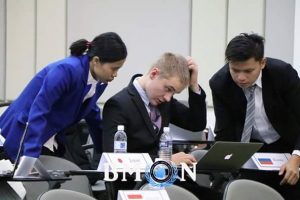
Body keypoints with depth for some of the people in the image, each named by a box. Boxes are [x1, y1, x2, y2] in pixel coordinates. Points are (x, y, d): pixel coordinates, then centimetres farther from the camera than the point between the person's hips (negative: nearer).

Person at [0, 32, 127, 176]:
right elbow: (38, 111, -32)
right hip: (23, 135, -8)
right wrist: (29, 156, -38)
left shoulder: (100, 81, -1)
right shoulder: (67, 70, -27)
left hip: (52, 143, 8)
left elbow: (91, 112, 18)